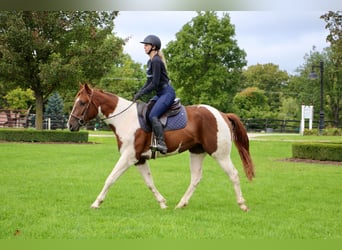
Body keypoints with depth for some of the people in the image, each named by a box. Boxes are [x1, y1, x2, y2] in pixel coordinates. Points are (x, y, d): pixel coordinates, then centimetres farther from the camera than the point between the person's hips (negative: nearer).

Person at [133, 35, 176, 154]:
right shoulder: (150, 62, 15)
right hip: (160, 94, 11)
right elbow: (149, 82, 20)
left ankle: (161, 144, -30)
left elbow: (155, 84, -20)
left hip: (167, 93, -11)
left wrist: (141, 94, -16)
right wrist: (139, 93, 8)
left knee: (153, 116, -25)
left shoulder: (156, 61, -16)